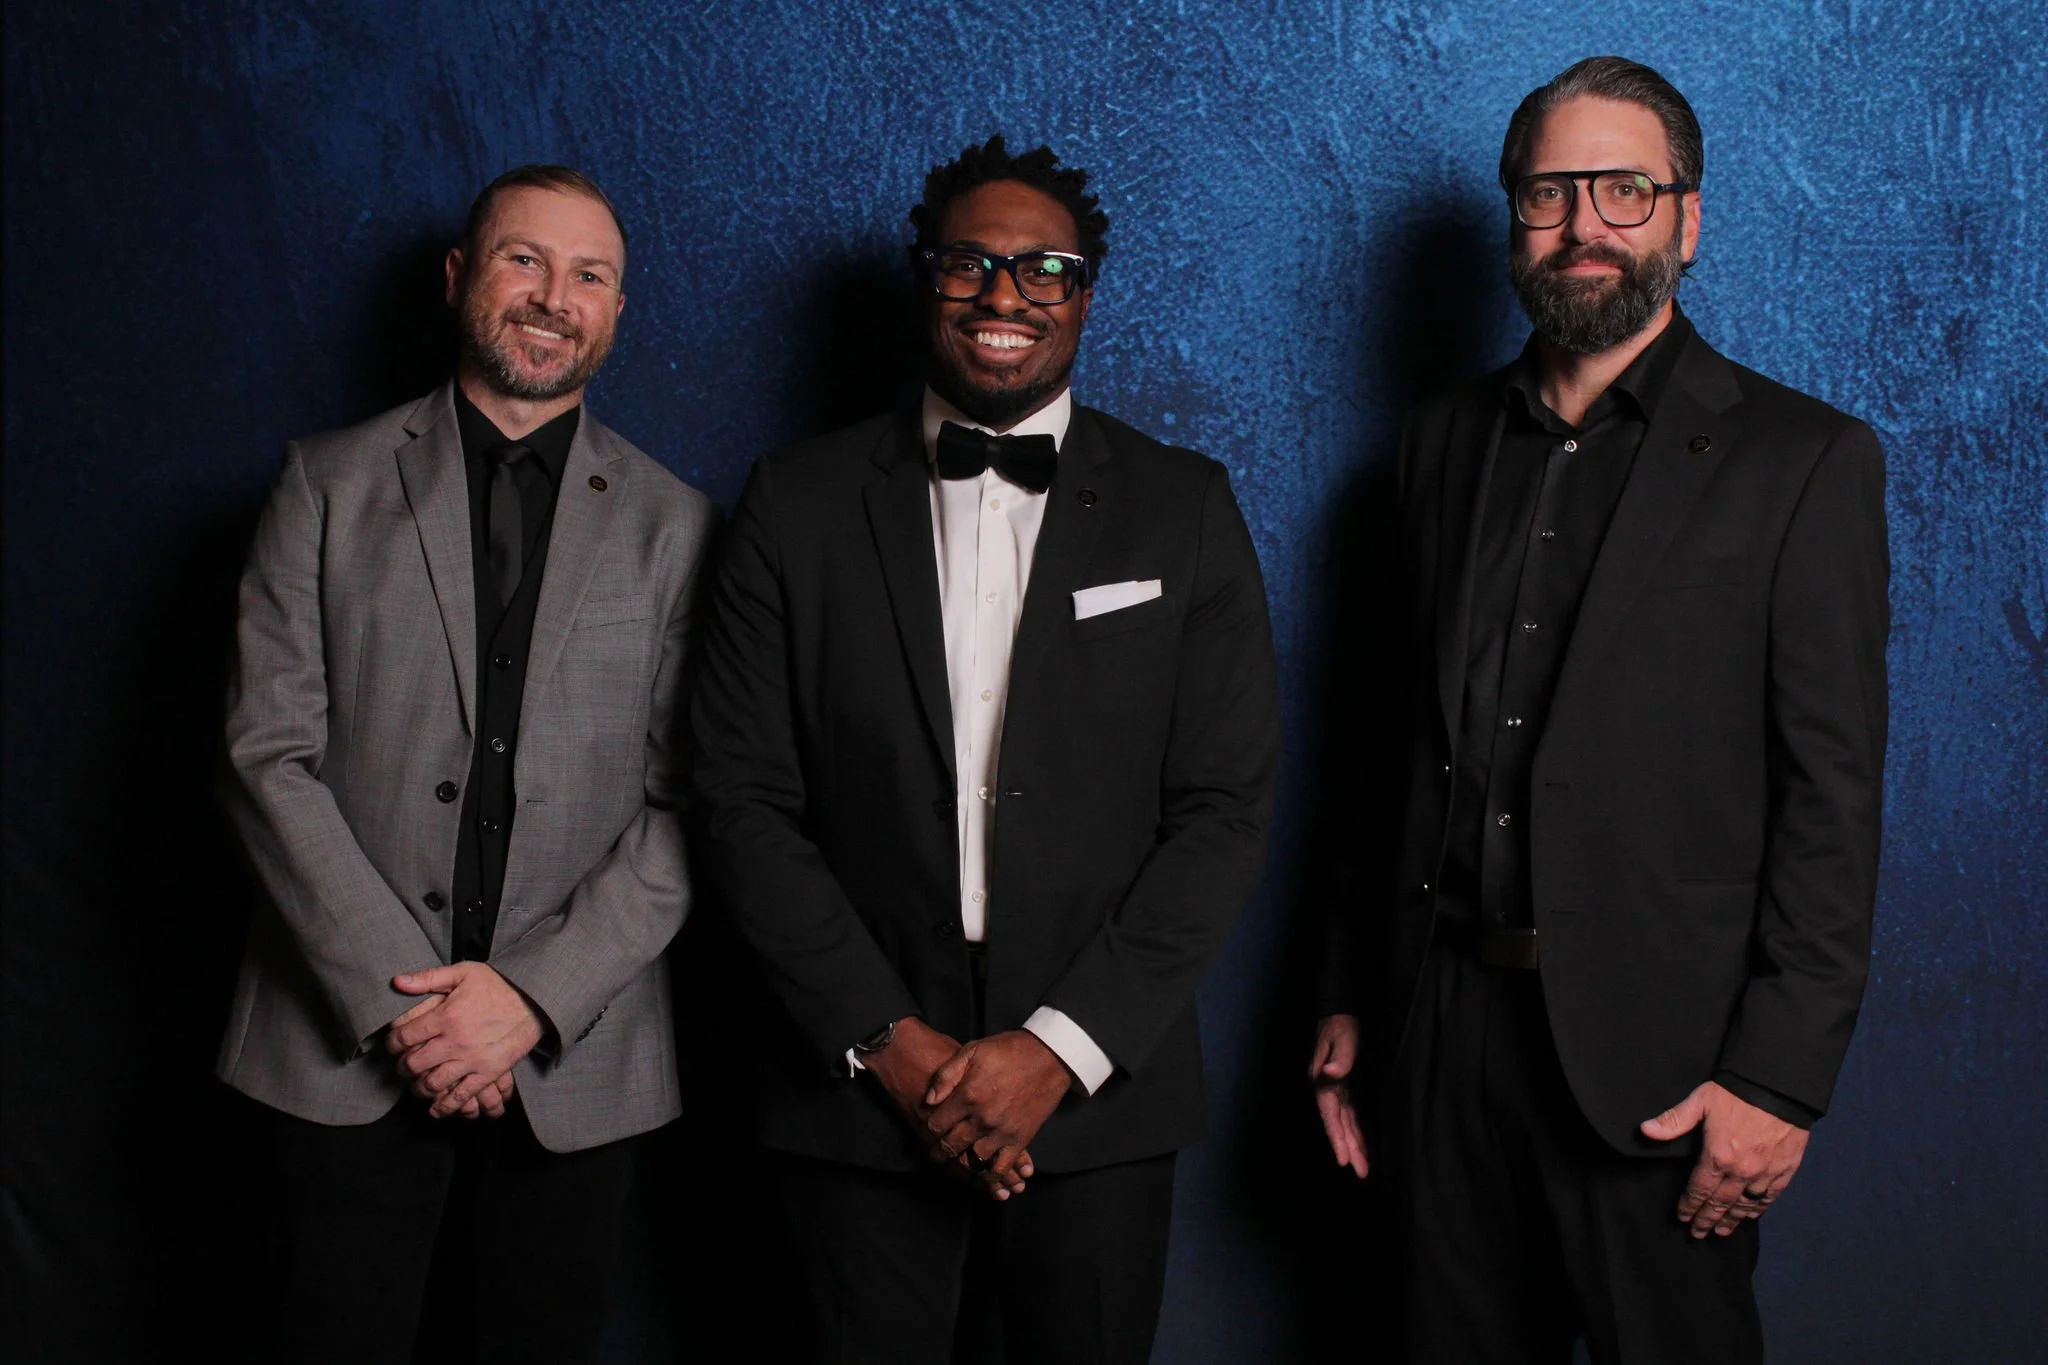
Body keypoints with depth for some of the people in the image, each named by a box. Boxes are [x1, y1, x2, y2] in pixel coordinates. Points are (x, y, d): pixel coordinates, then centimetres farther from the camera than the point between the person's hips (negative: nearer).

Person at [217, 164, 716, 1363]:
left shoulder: (675, 528, 5)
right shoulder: (331, 484, 4)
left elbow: (691, 805, -1)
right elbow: (270, 756, -3)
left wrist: (535, 993, -12)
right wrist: (399, 998, -11)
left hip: (577, 1057, 1)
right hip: (349, 1045, 0)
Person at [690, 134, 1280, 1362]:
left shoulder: (1183, 508, 2)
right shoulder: (802, 503, 2)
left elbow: (1228, 807, -3)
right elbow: (746, 798, -1)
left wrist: (1062, 1047, -10)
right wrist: (889, 1042, -9)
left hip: (1100, 1092, 0)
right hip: (859, 1089, 0)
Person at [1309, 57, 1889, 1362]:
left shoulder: (1804, 460, -4)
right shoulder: (1449, 438, 11)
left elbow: (1833, 795, -7)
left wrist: (1779, 1077, -13)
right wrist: (1353, 995, 11)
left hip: (1657, 1055, -4)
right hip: (1449, 1025, 4)